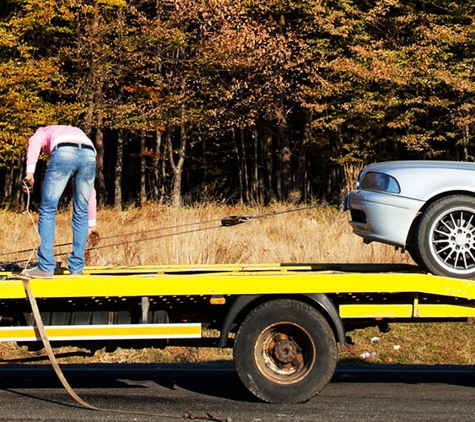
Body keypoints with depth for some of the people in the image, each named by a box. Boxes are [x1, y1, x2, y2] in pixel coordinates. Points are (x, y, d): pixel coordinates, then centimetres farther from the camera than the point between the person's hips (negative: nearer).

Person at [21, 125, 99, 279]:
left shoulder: (44, 131, 38)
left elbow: (35, 141, 7)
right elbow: (90, 190, 41)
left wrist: (30, 171, -3)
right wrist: (91, 223, 44)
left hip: (63, 152, -4)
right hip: (90, 155, 4)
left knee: (48, 210, 6)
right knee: (81, 212, 16)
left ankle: (45, 267, 3)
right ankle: (76, 268, 16)